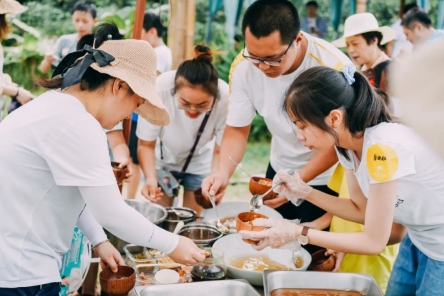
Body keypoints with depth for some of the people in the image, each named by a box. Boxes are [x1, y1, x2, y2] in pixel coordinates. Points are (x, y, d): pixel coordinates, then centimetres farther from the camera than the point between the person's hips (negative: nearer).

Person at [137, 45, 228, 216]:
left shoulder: (225, 99, -35)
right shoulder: (159, 89, -37)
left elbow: (220, 151, -18)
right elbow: (146, 145, -19)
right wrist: (150, 177, -35)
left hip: (200, 161, 1)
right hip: (163, 158, 0)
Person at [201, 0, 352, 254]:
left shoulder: (334, 68, -30)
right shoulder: (243, 67, -19)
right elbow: (237, 129, -8)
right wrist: (223, 172, -26)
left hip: (329, 177, -4)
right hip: (280, 170, 4)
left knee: (314, 255, 5)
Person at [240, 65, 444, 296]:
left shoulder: (383, 147, -33)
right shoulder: (347, 143, -8)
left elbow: (374, 242, -25)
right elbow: (361, 210, 4)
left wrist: (298, 233, -24)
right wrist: (304, 192, -7)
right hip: (417, 241, 7)